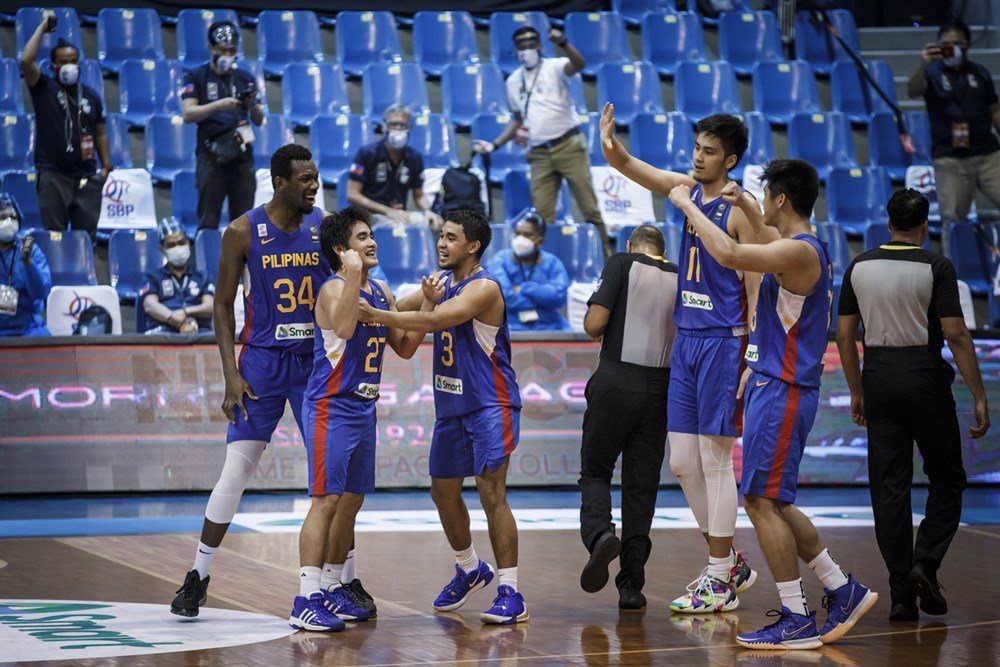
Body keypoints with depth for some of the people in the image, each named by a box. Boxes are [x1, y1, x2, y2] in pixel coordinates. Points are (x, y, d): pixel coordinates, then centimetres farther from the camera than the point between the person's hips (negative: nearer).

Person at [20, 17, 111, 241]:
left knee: (87, 236, 4)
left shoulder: (91, 95, 13)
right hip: (53, 174, -3)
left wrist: (106, 165, 5)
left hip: (87, 177, 3)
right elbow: (26, 60, -15)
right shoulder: (44, 88, 2)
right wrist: (42, 28, -5)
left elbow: (100, 134, 16)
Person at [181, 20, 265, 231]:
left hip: (242, 156, 3)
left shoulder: (245, 79, 14)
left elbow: (259, 120, 12)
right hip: (211, 157, -3)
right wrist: (218, 105, -21)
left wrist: (253, 105, -11)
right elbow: (188, 114, -7)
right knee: (208, 223, -5)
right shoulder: (196, 77, 5)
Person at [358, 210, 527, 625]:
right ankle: (469, 570, 36)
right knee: (443, 491, 15)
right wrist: (426, 298, -12)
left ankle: (510, 594, -13)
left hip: (489, 404, -9)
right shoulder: (441, 280, 9)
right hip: (451, 404, 9)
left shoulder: (484, 288, -18)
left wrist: (377, 315, -33)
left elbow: (434, 321, -30)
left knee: (491, 493, -15)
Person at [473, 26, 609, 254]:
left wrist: (563, 44, -42)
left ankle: (605, 252, 3)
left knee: (588, 205, -4)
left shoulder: (554, 67, -2)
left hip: (569, 146, -4)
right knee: (542, 215, -3)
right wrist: (494, 145, 15)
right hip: (539, 154, 4)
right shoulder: (513, 81, 14)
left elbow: (579, 65, -24)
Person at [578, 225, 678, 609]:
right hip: (660, 388, 3)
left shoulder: (622, 263, 1)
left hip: (616, 381, -3)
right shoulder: (681, 279, 11)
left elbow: (594, 324, -8)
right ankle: (632, 585, 4)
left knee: (594, 471, 11)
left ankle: (599, 533, -19)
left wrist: (594, 327, 15)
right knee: (641, 485, 7)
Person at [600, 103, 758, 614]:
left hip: (722, 340, -8)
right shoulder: (687, 189, 11)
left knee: (715, 459, -5)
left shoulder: (741, 206, -9)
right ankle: (731, 564, 21)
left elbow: (757, 283, -10)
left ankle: (720, 582, 2)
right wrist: (610, 144, -19)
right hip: (685, 337, 8)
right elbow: (624, 165, 6)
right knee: (682, 461, 9)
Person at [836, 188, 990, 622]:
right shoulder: (935, 267, -6)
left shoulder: (860, 267, 5)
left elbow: (844, 335, 7)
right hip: (924, 375, -3)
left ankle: (901, 594, 1)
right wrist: (979, 397, -8)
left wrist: (856, 392, 17)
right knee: (947, 478, 12)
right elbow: (956, 334, -11)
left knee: (890, 486, 5)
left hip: (878, 376, 3)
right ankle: (926, 563, -7)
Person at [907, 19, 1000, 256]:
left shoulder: (980, 73, 12)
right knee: (953, 218, -2)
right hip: (949, 159, -3)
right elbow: (913, 91, -20)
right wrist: (923, 66, -39)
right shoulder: (932, 72, 1)